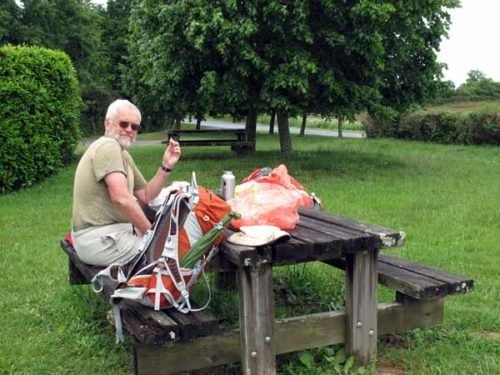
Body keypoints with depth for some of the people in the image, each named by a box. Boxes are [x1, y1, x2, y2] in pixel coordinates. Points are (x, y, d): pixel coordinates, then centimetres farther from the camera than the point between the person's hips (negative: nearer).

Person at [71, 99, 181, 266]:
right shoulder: (108, 146, -15)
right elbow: (121, 198, -27)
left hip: (106, 232, 10)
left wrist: (166, 166, 0)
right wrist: (151, 232, -17)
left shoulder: (123, 154, 17)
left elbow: (146, 196, 13)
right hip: (99, 237, -10)